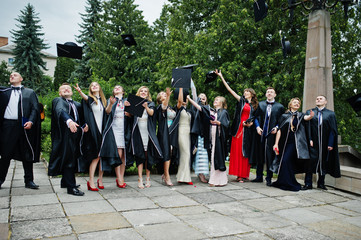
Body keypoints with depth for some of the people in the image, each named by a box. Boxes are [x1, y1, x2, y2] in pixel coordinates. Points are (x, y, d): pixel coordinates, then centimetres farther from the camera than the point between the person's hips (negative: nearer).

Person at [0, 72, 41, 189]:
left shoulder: (30, 92, 12)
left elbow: (35, 109, 3)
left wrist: (31, 121, -11)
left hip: (24, 126, 0)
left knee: (27, 154, 3)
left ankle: (29, 181, 10)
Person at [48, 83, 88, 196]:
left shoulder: (77, 104, 24)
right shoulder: (58, 101, 3)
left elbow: (81, 119, 21)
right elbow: (60, 111, -18)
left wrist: (84, 126, -2)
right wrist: (69, 121, -38)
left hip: (76, 135, 7)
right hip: (65, 134, -6)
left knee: (72, 160, 11)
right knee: (68, 160, -7)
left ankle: (65, 182, 27)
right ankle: (71, 187, -4)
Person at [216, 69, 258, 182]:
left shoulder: (254, 105, 14)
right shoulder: (241, 101, 10)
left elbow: (254, 118, 18)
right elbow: (230, 89, 5)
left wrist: (251, 123, -6)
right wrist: (221, 77, 1)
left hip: (247, 129, 1)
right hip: (239, 128, -1)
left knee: (245, 151, 1)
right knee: (237, 150, -2)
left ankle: (244, 174, 6)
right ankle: (239, 174, 3)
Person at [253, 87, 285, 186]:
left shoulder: (279, 107, 4)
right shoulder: (260, 104, 10)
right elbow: (256, 117, 10)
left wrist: (276, 128, -9)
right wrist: (257, 127, -5)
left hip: (271, 134, -2)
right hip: (261, 133, 2)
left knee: (269, 156, -2)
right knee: (260, 155, 10)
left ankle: (269, 178, 10)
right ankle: (259, 177, 21)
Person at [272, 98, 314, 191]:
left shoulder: (300, 115, 10)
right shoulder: (284, 116, 10)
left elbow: (306, 117, -14)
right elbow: (279, 130, 5)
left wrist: (311, 116, -39)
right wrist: (276, 143, -3)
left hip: (295, 143, -2)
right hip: (285, 142, 2)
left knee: (286, 161, -13)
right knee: (287, 162, 1)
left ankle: (286, 183, 3)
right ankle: (290, 183, 17)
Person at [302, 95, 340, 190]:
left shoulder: (331, 114, 6)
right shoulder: (309, 112, 7)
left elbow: (333, 130, 2)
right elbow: (307, 127, 1)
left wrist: (331, 144, -6)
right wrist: (309, 139, -11)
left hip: (325, 143, 1)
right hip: (313, 143, -1)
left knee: (323, 163, 8)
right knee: (310, 161, -4)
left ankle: (321, 183, 21)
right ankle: (308, 183, 2)